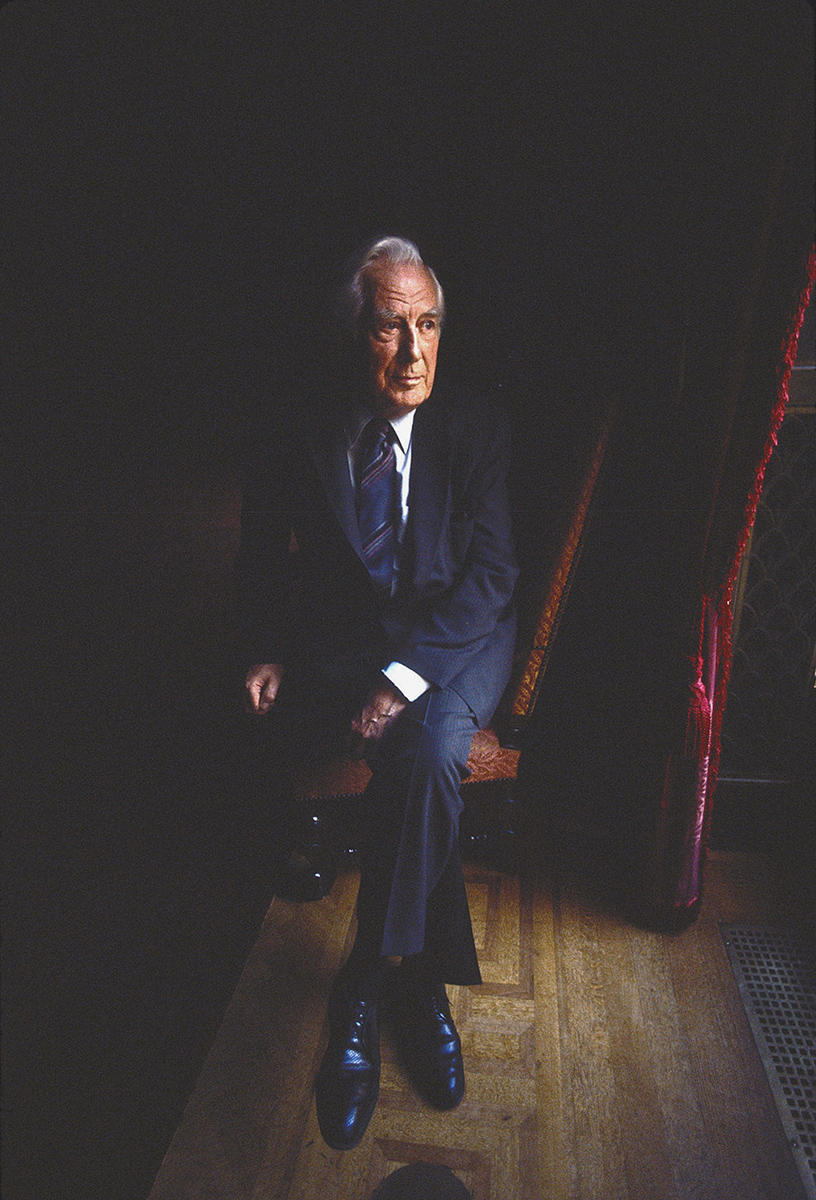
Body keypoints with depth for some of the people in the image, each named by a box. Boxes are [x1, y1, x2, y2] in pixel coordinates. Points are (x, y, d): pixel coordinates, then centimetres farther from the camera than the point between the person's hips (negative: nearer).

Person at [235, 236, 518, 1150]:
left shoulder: (475, 429, 0)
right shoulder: (302, 432, 3)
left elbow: (491, 571, -8)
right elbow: (262, 553, 10)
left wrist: (404, 674, -21)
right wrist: (268, 652, -8)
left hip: (458, 638, 0)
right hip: (340, 643, 1)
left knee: (427, 751, -30)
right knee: (424, 768, -25)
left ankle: (363, 988, -10)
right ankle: (423, 982, 2)